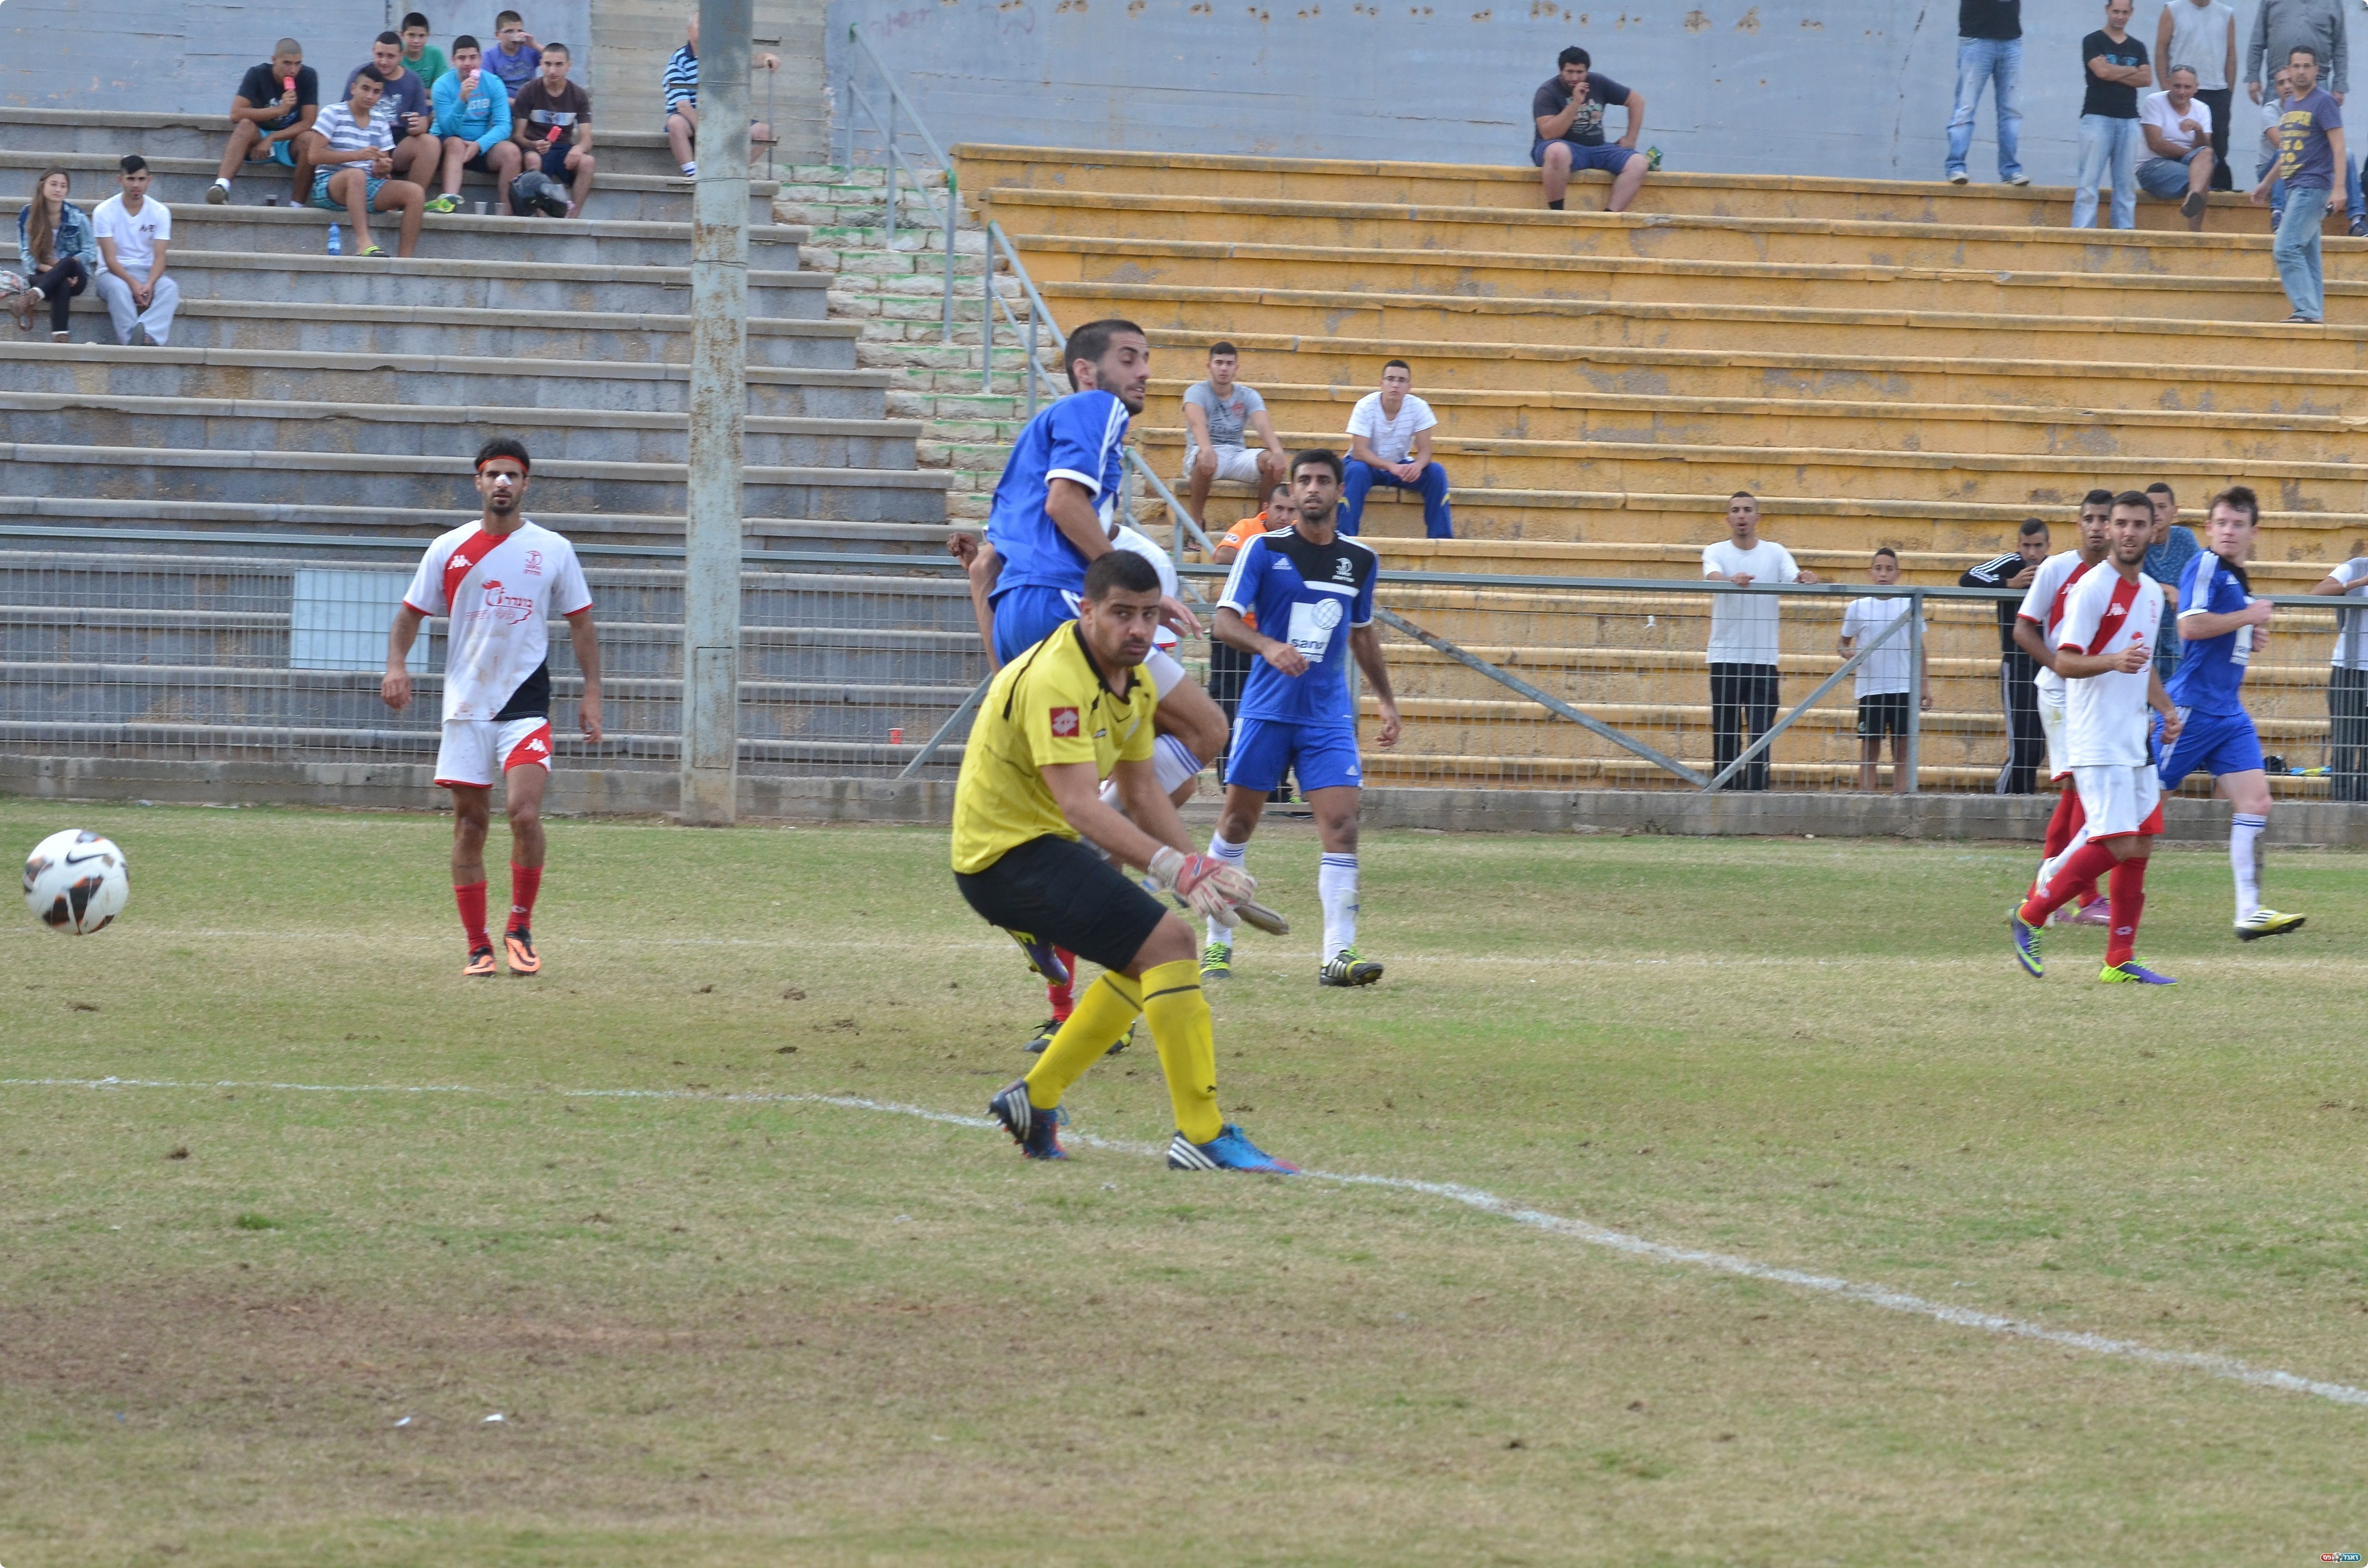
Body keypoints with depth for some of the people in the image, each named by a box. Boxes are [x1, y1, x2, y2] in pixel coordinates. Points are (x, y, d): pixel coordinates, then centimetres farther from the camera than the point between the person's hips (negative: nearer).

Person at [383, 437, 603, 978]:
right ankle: (478, 947, 10)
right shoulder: (449, 549, 5)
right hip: (466, 705, 2)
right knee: (470, 822, 2)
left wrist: (592, 693, 4)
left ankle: (520, 928, 0)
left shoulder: (553, 550, 4)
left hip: (526, 702, -2)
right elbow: (410, 614, 11)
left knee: (525, 813, -18)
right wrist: (396, 665, -7)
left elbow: (581, 624, 11)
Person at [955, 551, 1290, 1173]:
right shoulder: (1055, 680, -24)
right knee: (1168, 941, -20)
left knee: (1147, 959, 21)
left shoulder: (1133, 683, 7)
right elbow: (1080, 804, -34)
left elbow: (1141, 791, 16)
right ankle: (1202, 1137, -20)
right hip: (1008, 852, -10)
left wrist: (1196, 868, 2)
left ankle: (1036, 1099, 27)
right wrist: (1173, 867, -44)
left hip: (1042, 843, 10)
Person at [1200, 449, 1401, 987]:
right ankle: (1218, 942, 18)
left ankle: (1338, 954, -14)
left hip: (1329, 715, 2)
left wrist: (1386, 701, 22)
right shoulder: (1264, 549, -4)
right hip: (1267, 709, -2)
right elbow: (1225, 620, -9)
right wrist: (1269, 646, -27)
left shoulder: (1360, 560, 8)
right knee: (1238, 821, 4)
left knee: (1341, 824, -11)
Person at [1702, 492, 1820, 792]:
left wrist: (1804, 580, -34)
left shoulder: (1776, 553, 7)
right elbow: (1714, 576, -18)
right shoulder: (1716, 553, 3)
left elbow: (1794, 580, -9)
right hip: (1725, 658, 0)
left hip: (1764, 661, 0)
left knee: (1762, 737, -7)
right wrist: (1734, 581, -41)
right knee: (1725, 736, 0)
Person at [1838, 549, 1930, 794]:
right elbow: (1844, 643, 10)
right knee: (1870, 748, -1)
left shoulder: (1909, 605, 5)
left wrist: (1923, 687, 8)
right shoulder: (1858, 607, 3)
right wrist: (1847, 651, -14)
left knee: (1902, 748, 1)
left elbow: (1918, 648, 11)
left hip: (1903, 688, 1)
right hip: (1870, 689, -1)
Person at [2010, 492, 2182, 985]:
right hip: (2098, 744, -8)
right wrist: (2113, 662, -31)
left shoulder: (2152, 593, 15)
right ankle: (2029, 916, -1)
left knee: (2140, 846, 5)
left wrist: (2166, 709, 15)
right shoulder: (2092, 589, -11)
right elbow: (2065, 662, -15)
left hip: (2135, 741, 8)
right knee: (2118, 845, -15)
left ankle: (2120, 962, 9)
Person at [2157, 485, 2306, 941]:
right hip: (2191, 709, -8)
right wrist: (2250, 616, -15)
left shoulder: (2238, 578, 16)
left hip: (2228, 711, 8)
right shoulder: (2206, 565, -11)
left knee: (2255, 802, -4)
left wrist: (2250, 639, 10)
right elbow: (2190, 626, -25)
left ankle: (2249, 912, -7)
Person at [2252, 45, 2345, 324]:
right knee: (2307, 255, 7)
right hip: (2294, 187, 9)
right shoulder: (2288, 105, 17)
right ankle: (2313, 314, 8)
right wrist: (2267, 184, 28)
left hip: (2313, 186, -9)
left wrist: (2338, 189, -20)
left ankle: (2307, 311, -19)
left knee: (2286, 248, -17)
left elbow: (2338, 147, -12)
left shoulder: (2323, 103, -7)